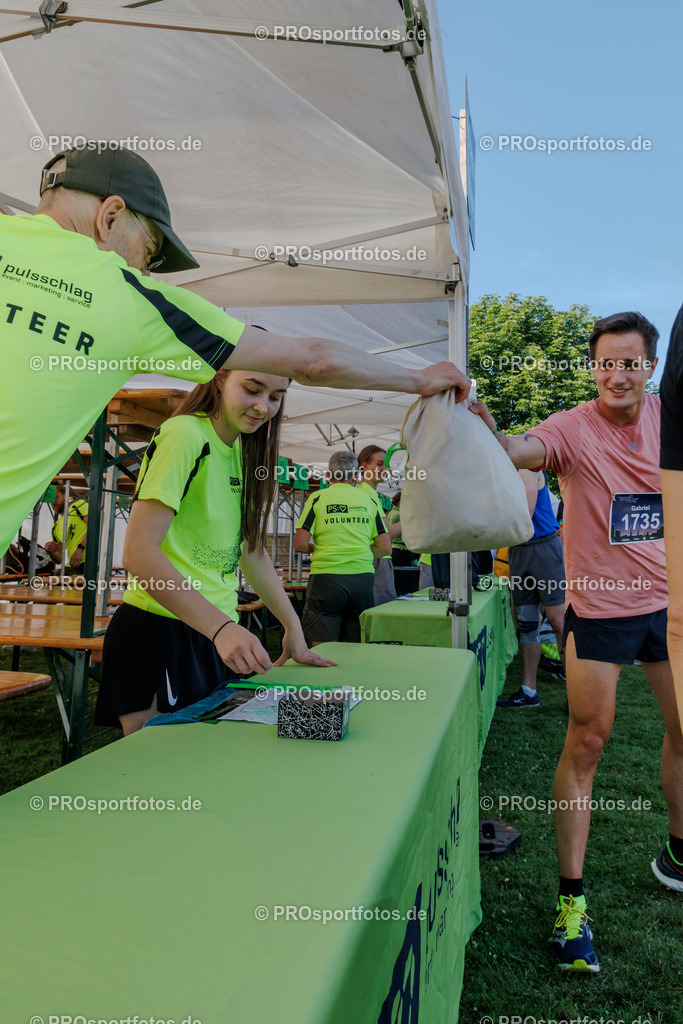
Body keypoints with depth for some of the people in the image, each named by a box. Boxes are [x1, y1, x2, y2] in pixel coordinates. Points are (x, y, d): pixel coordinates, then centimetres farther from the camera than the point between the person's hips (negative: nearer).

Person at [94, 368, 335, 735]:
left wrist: (293, 627, 15)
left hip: (219, 635, 8)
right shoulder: (185, 434, -15)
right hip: (160, 633, -8)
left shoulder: (242, 451, 13)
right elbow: (138, 553, -23)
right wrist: (220, 627, -30)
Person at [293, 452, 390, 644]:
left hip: (327, 577, -3)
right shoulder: (368, 500, 9)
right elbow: (385, 548, 9)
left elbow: (300, 545, -5)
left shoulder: (318, 497, 2)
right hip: (363, 577, 3)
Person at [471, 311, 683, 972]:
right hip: (600, 605, -5)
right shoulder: (574, 428, -14)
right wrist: (490, 437, -56)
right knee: (586, 742, -3)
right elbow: (520, 450, -35)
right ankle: (571, 898, 8)